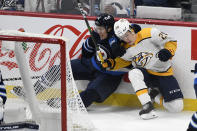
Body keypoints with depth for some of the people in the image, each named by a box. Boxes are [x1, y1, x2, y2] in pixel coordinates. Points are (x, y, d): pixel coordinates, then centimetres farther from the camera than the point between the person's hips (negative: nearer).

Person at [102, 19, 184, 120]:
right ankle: (147, 105, -29)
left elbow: (171, 42, -12)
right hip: (147, 75, 3)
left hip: (164, 74, -3)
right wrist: (111, 64, -3)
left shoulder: (149, 33, -16)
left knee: (177, 107, -13)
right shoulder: (126, 49, 0)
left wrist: (168, 52, -33)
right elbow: (122, 60, 17)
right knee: (134, 73, -34)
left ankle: (155, 95, 14)